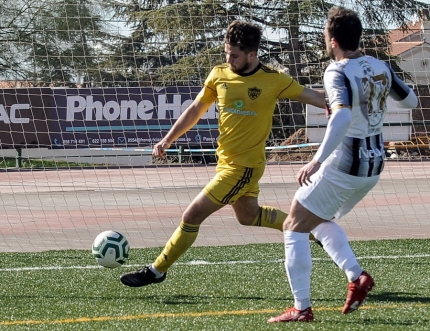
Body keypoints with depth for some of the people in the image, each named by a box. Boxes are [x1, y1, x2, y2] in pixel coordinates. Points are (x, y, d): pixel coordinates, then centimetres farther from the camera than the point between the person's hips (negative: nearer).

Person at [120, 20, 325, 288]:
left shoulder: (274, 81, -13)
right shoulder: (219, 75, 0)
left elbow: (313, 97, -6)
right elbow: (196, 110, 10)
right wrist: (168, 140, 4)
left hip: (244, 166, -7)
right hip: (226, 160, 7)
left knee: (192, 215, -10)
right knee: (248, 215, 26)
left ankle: (157, 271, 3)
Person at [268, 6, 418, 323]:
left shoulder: (338, 72, -18)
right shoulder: (380, 66, 2)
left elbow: (342, 117, -36)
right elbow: (411, 101, 16)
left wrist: (317, 160, -39)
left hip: (343, 166, -8)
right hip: (374, 165, 8)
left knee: (294, 227, 4)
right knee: (321, 221, 26)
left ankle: (302, 308, -2)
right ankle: (357, 276, 7)